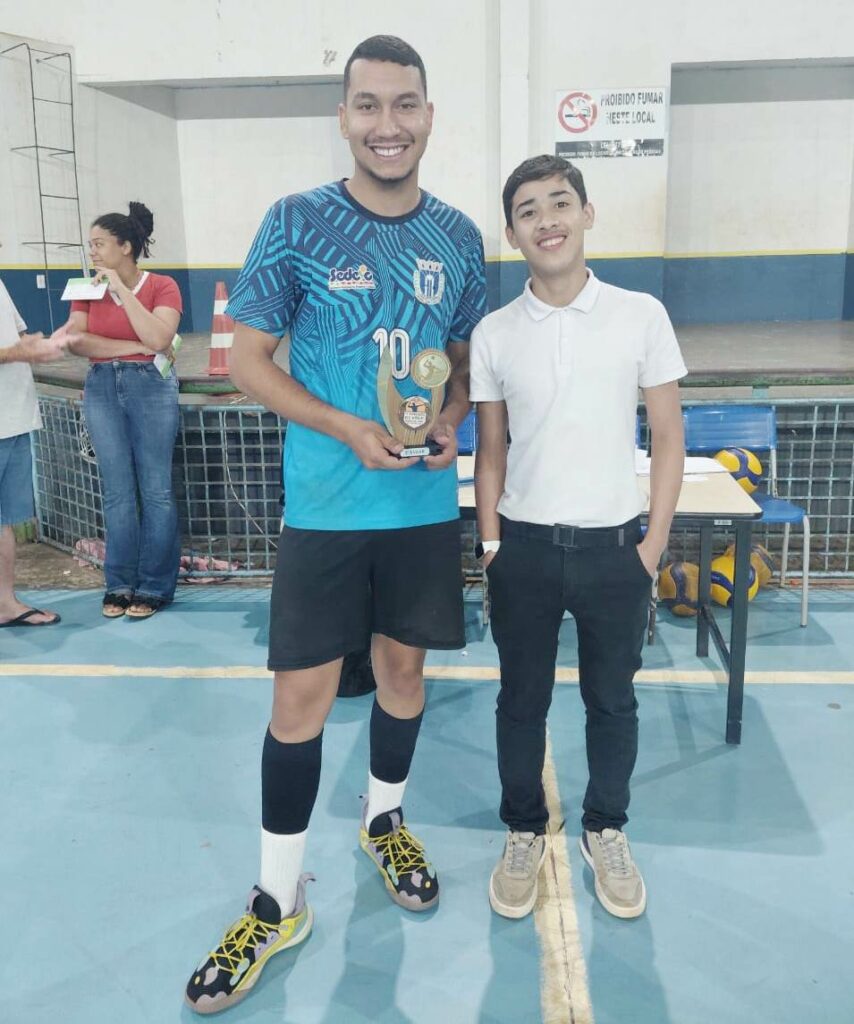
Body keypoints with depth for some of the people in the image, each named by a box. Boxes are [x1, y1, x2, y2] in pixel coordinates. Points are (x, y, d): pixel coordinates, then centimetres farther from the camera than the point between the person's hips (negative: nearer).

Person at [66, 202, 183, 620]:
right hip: (101, 389, 3)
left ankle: (154, 587, 7)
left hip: (151, 387, -3)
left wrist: (122, 289, -14)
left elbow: (158, 339, -18)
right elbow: (77, 341, -5)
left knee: (155, 490, -1)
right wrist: (134, 347, -13)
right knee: (117, 491, 4)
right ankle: (120, 584, 13)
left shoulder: (162, 286, -3)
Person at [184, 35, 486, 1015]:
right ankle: (277, 900, 17)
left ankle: (384, 820, 40)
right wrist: (348, 429, -17)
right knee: (301, 691, 0)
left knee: (403, 663, 15)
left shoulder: (458, 236, 5)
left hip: (425, 501, 4)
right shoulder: (296, 222, -5)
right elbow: (247, 359, -5)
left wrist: (450, 422, -6)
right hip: (326, 503, -3)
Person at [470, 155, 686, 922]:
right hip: (525, 547, 1)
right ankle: (525, 832, 33)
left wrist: (654, 544, -2)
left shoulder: (641, 315, -4)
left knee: (612, 701, 14)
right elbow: (491, 452, 7)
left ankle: (607, 833, 35)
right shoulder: (493, 334, 0)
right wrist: (491, 543, 2)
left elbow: (668, 439, 1)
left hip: (613, 545, 0)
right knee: (522, 700, 13)